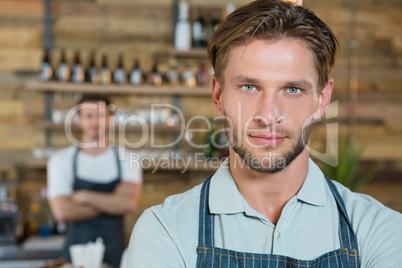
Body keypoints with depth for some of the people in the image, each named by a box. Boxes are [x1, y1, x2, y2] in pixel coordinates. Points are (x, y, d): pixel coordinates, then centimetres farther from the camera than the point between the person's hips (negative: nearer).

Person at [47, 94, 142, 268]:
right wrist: (112, 202, -12)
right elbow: (62, 212, -15)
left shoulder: (126, 159, -1)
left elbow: (129, 203, -15)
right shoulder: (61, 160, -4)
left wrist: (85, 196, -15)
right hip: (76, 252, -1)